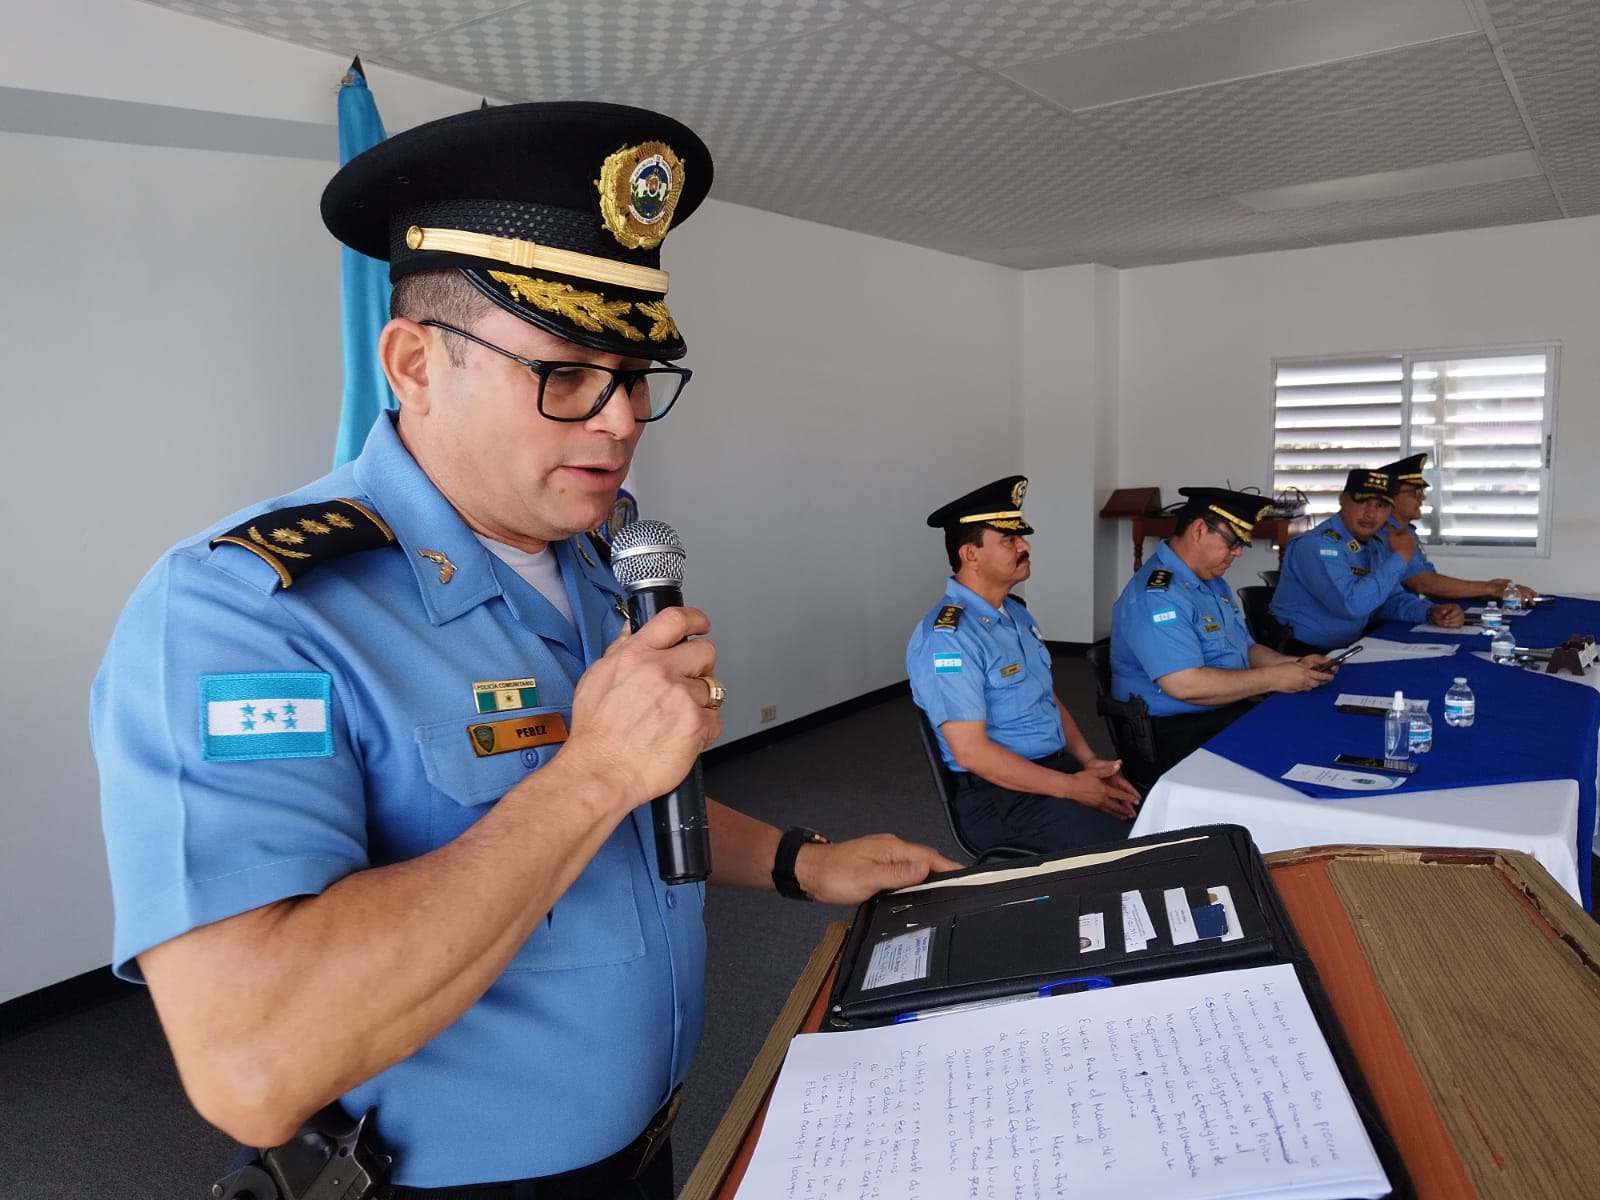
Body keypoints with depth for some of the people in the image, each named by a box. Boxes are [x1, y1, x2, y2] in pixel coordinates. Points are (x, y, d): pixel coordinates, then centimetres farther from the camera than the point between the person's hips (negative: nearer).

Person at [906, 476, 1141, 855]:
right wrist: (1071, 788, -19)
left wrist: (1088, 761, 1)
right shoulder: (946, 638, -19)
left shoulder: (1016, 613, 12)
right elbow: (971, 752, -22)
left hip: (1060, 767, 9)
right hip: (1001, 796, -9)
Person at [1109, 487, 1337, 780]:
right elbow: (1185, 685, -27)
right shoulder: (1156, 596, -19)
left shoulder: (1213, 582, 15)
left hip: (1230, 715, 10)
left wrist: (1294, 665, 4)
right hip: (1178, 738, -10)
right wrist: (1274, 678, -18)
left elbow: (1244, 648, 24)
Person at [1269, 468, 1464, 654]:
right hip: (1302, 656, -10)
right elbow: (1352, 604, -31)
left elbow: (1393, 598, 18)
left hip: (1347, 650, 10)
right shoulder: (1317, 545, -21)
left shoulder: (1374, 546, 10)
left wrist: (1431, 612, -4)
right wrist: (1399, 556, -19)